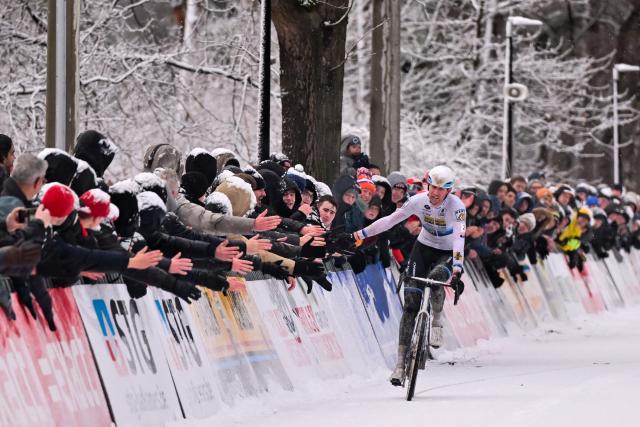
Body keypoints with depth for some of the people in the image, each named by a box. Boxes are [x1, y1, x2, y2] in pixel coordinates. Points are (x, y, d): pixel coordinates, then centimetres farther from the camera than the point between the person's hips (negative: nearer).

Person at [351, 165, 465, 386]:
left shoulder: (457, 206, -26)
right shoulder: (419, 201, -16)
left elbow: (459, 238, -37)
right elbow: (391, 220, -5)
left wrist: (457, 270, -50)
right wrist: (362, 234, -5)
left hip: (448, 254, -3)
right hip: (424, 248, 3)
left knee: (435, 278, -38)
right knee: (411, 301, -10)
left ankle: (437, 320, -7)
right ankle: (401, 361, -8)